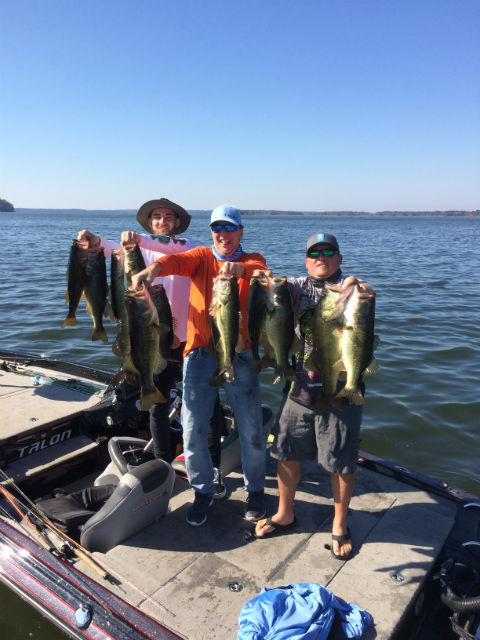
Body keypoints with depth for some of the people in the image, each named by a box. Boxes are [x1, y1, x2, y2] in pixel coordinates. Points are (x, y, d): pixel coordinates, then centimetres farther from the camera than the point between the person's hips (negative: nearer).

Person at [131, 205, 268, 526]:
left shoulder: (252, 260, 8)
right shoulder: (202, 256, 9)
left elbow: (261, 270, -16)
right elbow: (178, 261, -13)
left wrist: (241, 268, -39)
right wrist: (154, 268, -34)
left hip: (239, 352, -1)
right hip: (200, 352, 1)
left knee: (251, 429, 6)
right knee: (193, 428, 5)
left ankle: (255, 490, 31)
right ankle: (203, 491, 29)